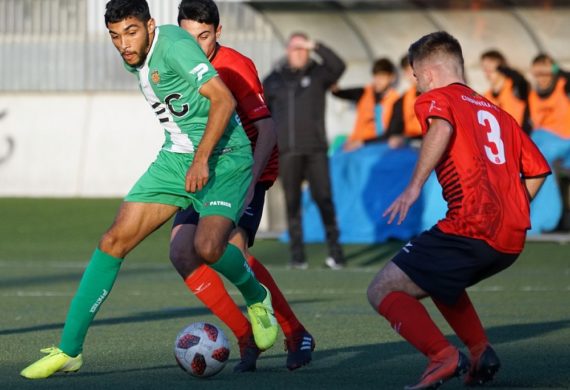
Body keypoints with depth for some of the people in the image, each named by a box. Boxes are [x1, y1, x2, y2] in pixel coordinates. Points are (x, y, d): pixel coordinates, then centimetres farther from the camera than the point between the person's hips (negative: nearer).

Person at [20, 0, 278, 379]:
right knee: (114, 241, -4)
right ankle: (69, 350, 0)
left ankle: (258, 299, 7)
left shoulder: (174, 45, -19)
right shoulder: (137, 58, 7)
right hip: (175, 158, 8)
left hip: (223, 158, -8)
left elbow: (223, 99, -25)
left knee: (208, 248, -28)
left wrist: (202, 158, -30)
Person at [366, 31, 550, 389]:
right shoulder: (497, 112, 25)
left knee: (383, 291, 0)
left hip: (470, 229, -8)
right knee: (437, 279, 33)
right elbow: (538, 169, 21)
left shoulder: (436, 99, 6)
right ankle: (482, 352, 15)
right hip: (512, 241, 8)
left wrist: (415, 186, -23)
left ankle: (443, 356, -18)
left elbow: (442, 128, -20)